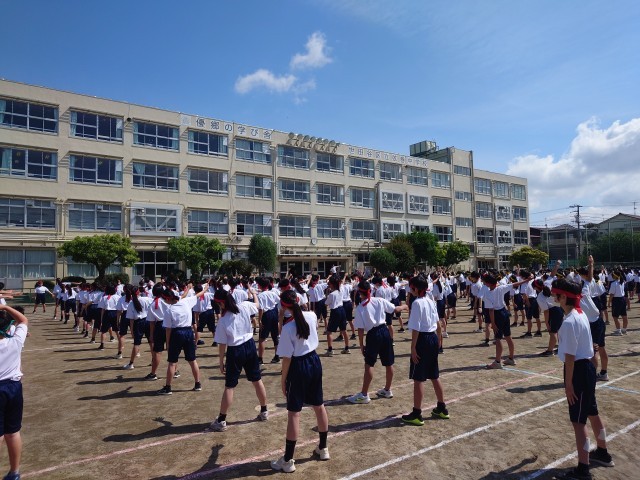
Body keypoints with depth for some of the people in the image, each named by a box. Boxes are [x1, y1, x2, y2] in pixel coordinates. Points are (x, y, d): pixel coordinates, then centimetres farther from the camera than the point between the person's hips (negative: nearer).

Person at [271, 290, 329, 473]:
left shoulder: (287, 327, -21)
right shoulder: (312, 316, -5)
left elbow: (287, 358, -17)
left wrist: (283, 379, -5)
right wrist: (299, 307, 25)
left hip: (298, 367, -6)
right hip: (314, 361, 7)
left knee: (293, 413, 2)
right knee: (319, 405, 19)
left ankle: (288, 460, 12)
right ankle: (323, 448, 34)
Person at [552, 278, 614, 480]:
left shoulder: (568, 322, -23)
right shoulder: (581, 314, 7)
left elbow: (570, 356, -22)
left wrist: (568, 383, -16)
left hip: (578, 370, -10)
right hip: (588, 366, 10)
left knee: (578, 421, -1)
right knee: (592, 413, 25)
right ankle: (602, 453, 44)